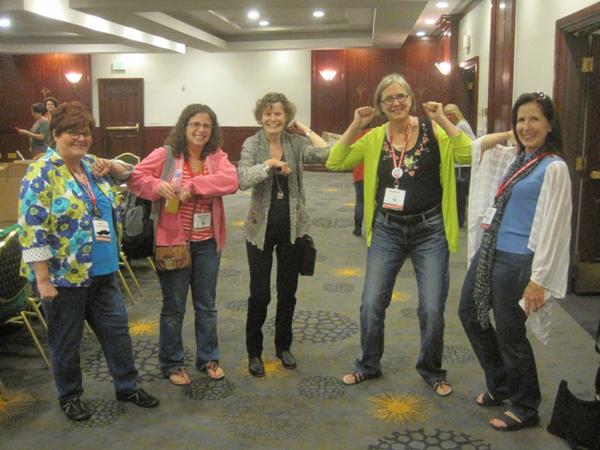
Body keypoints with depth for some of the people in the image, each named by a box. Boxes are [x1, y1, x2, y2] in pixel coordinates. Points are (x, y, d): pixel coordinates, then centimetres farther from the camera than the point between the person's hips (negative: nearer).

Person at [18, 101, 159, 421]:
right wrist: (43, 280, -20)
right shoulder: (42, 173, -15)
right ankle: (69, 396, 31)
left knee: (116, 328, 14)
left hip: (101, 271, 7)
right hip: (63, 276, -7)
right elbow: (32, 231, -18)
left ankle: (127, 386, 31)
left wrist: (112, 167, 1)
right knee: (66, 340, 11)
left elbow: (126, 172, 24)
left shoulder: (91, 165, 6)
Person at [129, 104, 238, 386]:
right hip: (173, 241, -3)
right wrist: (159, 186, -29)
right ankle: (171, 363, 25)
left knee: (206, 305, 16)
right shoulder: (165, 155, -5)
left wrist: (192, 185, -25)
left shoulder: (217, 157, 2)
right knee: (174, 307, 9)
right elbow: (136, 177, -9)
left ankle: (208, 358, 33)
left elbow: (230, 181, -16)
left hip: (207, 243, 3)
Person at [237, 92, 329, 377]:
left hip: (292, 226, 2)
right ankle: (254, 351, 22)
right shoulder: (252, 145, -5)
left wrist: (305, 131, -9)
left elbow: (326, 154, -19)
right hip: (261, 227, -2)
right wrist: (270, 163, -24)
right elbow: (243, 180, -21)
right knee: (259, 294, 3)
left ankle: (283, 345, 32)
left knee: (288, 291, 13)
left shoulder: (296, 142, 0)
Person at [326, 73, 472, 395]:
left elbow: (467, 155, -18)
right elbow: (335, 163, -2)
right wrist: (355, 126, -8)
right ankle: (369, 365, 31)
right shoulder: (374, 138, 3)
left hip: (429, 229, -2)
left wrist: (442, 119, -19)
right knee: (371, 304, 7)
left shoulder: (433, 131, -5)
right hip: (386, 229, 2)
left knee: (432, 308, 3)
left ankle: (432, 371, 28)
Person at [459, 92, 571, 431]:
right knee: (470, 314, 19)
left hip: (516, 261, -9)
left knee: (510, 334, 3)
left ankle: (526, 409, 26)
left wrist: (538, 279, -18)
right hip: (488, 251, 9)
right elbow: (479, 146, 23)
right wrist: (511, 134, 10)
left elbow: (552, 228, -16)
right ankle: (500, 386, 37)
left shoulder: (554, 167, -13)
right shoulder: (514, 157, 9)